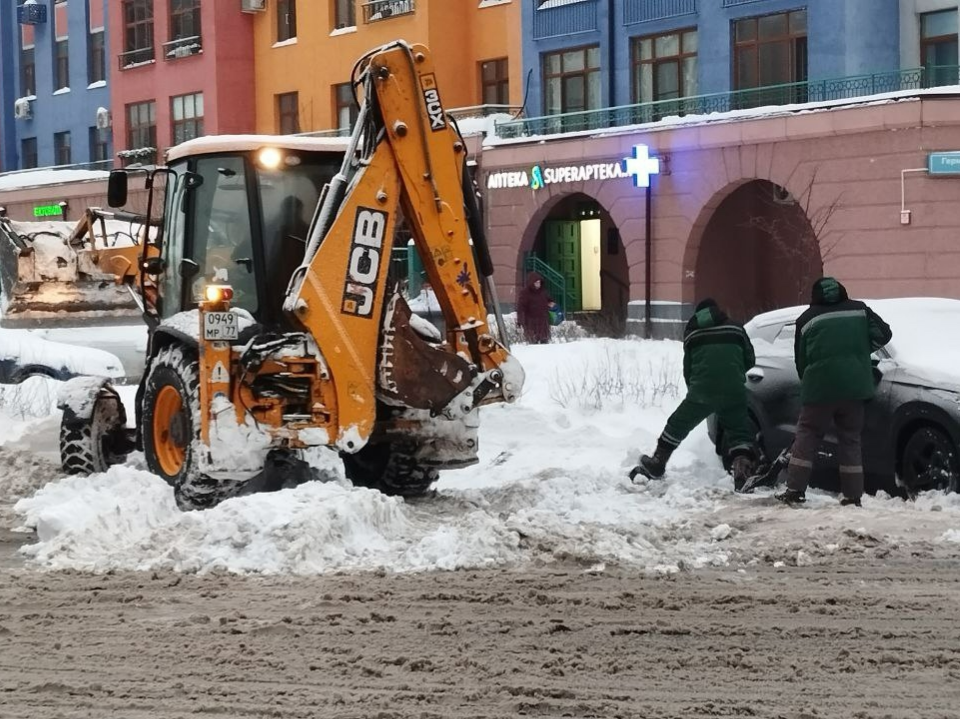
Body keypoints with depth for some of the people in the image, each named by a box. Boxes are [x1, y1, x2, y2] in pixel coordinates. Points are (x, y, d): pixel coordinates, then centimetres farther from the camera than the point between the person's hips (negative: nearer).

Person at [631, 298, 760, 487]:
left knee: (677, 425, 17)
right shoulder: (735, 328, 11)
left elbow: (687, 367, 14)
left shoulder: (692, 333, 12)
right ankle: (743, 468, -14)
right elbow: (749, 359, 12)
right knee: (740, 431, 9)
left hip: (702, 390, 0)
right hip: (733, 392, 0)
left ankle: (656, 465, 24)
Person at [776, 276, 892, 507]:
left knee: (807, 435, 6)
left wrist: (808, 383, 24)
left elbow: (800, 359, 11)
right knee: (850, 439, 10)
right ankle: (853, 496, 8)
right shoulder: (860, 310, 11)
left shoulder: (807, 319, 8)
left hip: (820, 386, -2)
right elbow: (883, 334, 8)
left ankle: (795, 490, -3)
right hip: (855, 386, 2)